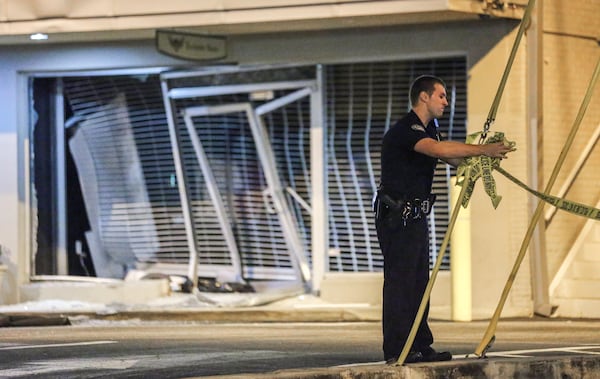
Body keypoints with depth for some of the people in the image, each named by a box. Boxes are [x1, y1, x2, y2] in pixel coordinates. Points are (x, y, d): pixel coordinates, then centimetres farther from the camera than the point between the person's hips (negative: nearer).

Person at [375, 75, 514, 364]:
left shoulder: (426, 131, 17)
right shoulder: (404, 131, -17)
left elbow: (450, 158, 12)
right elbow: (439, 149, -33)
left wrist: (483, 156, -5)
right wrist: (482, 150, -35)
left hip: (415, 217, 10)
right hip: (396, 217, -10)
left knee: (419, 281, 10)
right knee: (399, 281, -9)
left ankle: (420, 347, 13)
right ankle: (396, 351, -9)